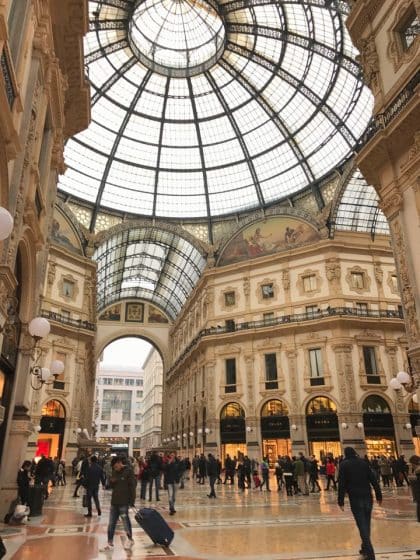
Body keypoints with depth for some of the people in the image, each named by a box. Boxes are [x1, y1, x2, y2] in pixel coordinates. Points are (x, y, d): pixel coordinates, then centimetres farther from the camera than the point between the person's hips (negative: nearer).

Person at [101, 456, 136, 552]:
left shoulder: (128, 471, -12)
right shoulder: (114, 472, 8)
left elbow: (132, 487, -13)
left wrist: (132, 501, -15)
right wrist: (111, 481, -7)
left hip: (124, 502, -6)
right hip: (114, 501, 6)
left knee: (126, 521, 7)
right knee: (111, 524, 9)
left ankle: (130, 540, 28)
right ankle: (110, 544, 19)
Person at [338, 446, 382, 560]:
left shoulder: (344, 464, 0)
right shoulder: (363, 462, 9)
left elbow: (342, 484, -6)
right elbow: (373, 479, 5)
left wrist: (341, 501, -4)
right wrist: (378, 495, 9)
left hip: (355, 498, -4)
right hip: (367, 497, 4)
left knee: (362, 524, -4)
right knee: (366, 524, 16)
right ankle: (365, 548, 25)